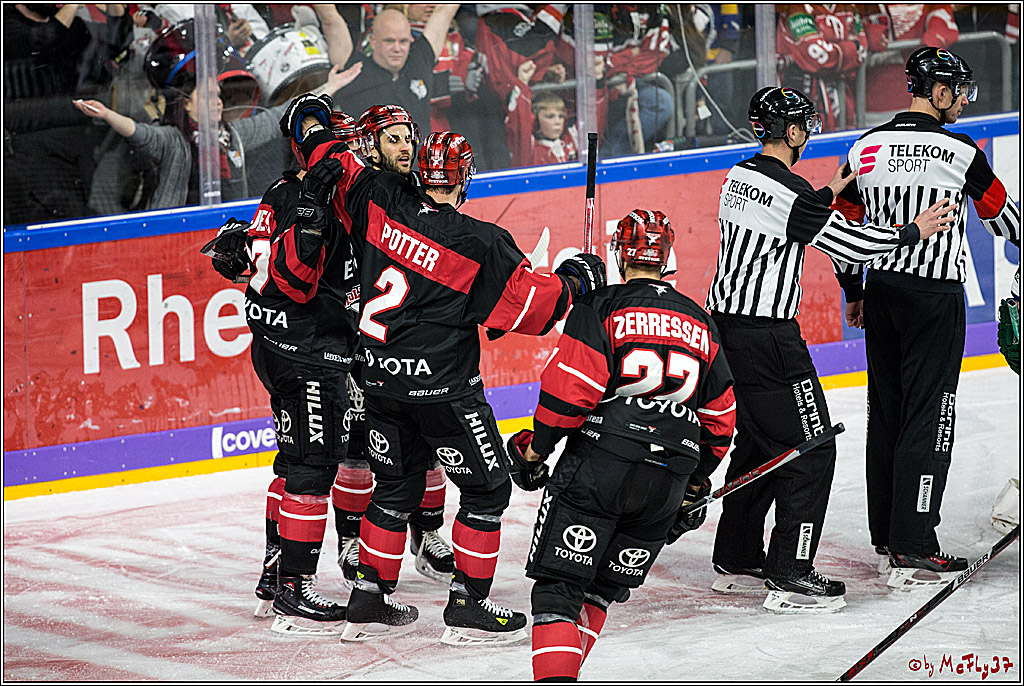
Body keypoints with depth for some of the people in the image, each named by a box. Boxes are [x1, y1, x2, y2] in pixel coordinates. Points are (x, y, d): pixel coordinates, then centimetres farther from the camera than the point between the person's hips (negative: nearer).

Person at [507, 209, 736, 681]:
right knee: (601, 589, 18)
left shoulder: (601, 307, -1)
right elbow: (720, 416, 23)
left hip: (598, 465, -5)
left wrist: (535, 449, 2)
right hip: (667, 483, 5)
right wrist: (695, 483, 33)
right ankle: (565, 670, 16)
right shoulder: (702, 324, 17)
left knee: (559, 584, -3)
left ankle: (555, 677, -18)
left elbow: (570, 389, -10)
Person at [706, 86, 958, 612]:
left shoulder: (740, 177, 8)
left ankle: (736, 562, 29)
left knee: (758, 442, 21)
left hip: (727, 324, 9)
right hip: (766, 337, -9)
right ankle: (790, 579, -4)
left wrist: (828, 193, 30)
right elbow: (848, 243, -13)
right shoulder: (788, 191, -19)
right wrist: (913, 232, -1)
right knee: (809, 449, -3)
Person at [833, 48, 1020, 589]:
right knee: (928, 416, -4)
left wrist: (853, 291, 23)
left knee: (886, 411, 14)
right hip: (935, 294, -6)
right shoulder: (960, 152, -11)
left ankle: (886, 540, 19)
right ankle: (911, 552, -8)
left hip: (881, 291, 6)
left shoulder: (866, 149, 4)